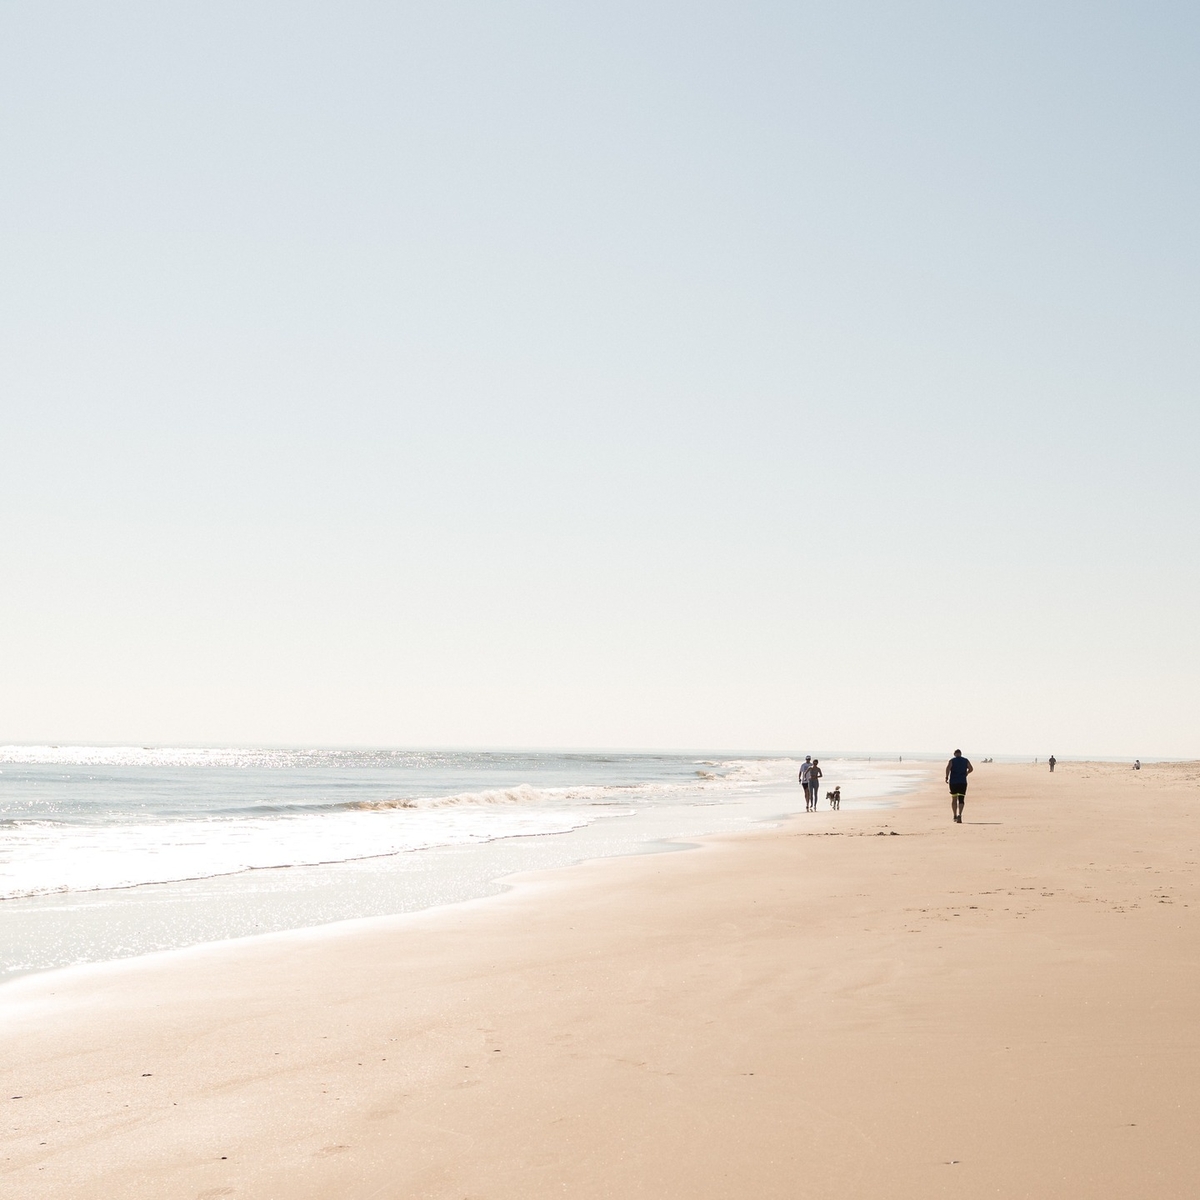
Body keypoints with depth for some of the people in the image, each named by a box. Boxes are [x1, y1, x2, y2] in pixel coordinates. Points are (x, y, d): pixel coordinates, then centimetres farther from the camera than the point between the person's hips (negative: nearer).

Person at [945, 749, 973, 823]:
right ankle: (959, 815, -25)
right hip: (963, 782, 0)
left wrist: (946, 777, -7)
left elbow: (948, 768, -15)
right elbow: (971, 769, 12)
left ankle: (955, 816, 22)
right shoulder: (966, 760, 8)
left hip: (953, 782, 0)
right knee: (961, 800, -3)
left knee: (954, 799, 15)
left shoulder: (952, 761, 2)